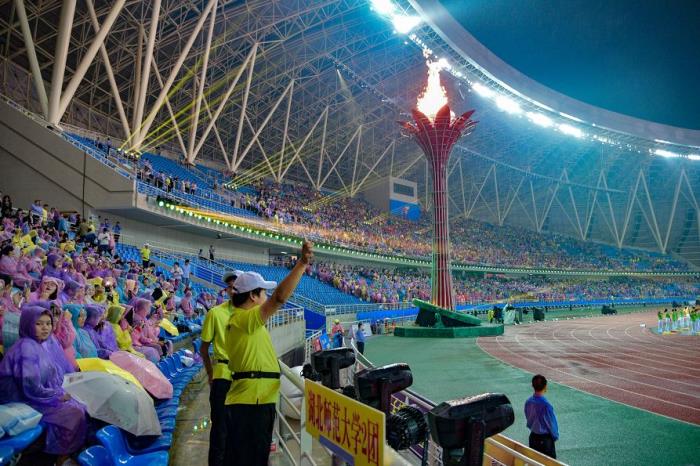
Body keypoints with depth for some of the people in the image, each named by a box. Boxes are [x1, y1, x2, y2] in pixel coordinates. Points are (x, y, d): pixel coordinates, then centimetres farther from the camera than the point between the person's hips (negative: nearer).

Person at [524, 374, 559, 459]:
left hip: (533, 436, 6)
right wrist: (555, 436, 3)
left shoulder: (528, 402, -9)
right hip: (545, 438, -6)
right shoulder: (546, 405, -28)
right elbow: (552, 423, -15)